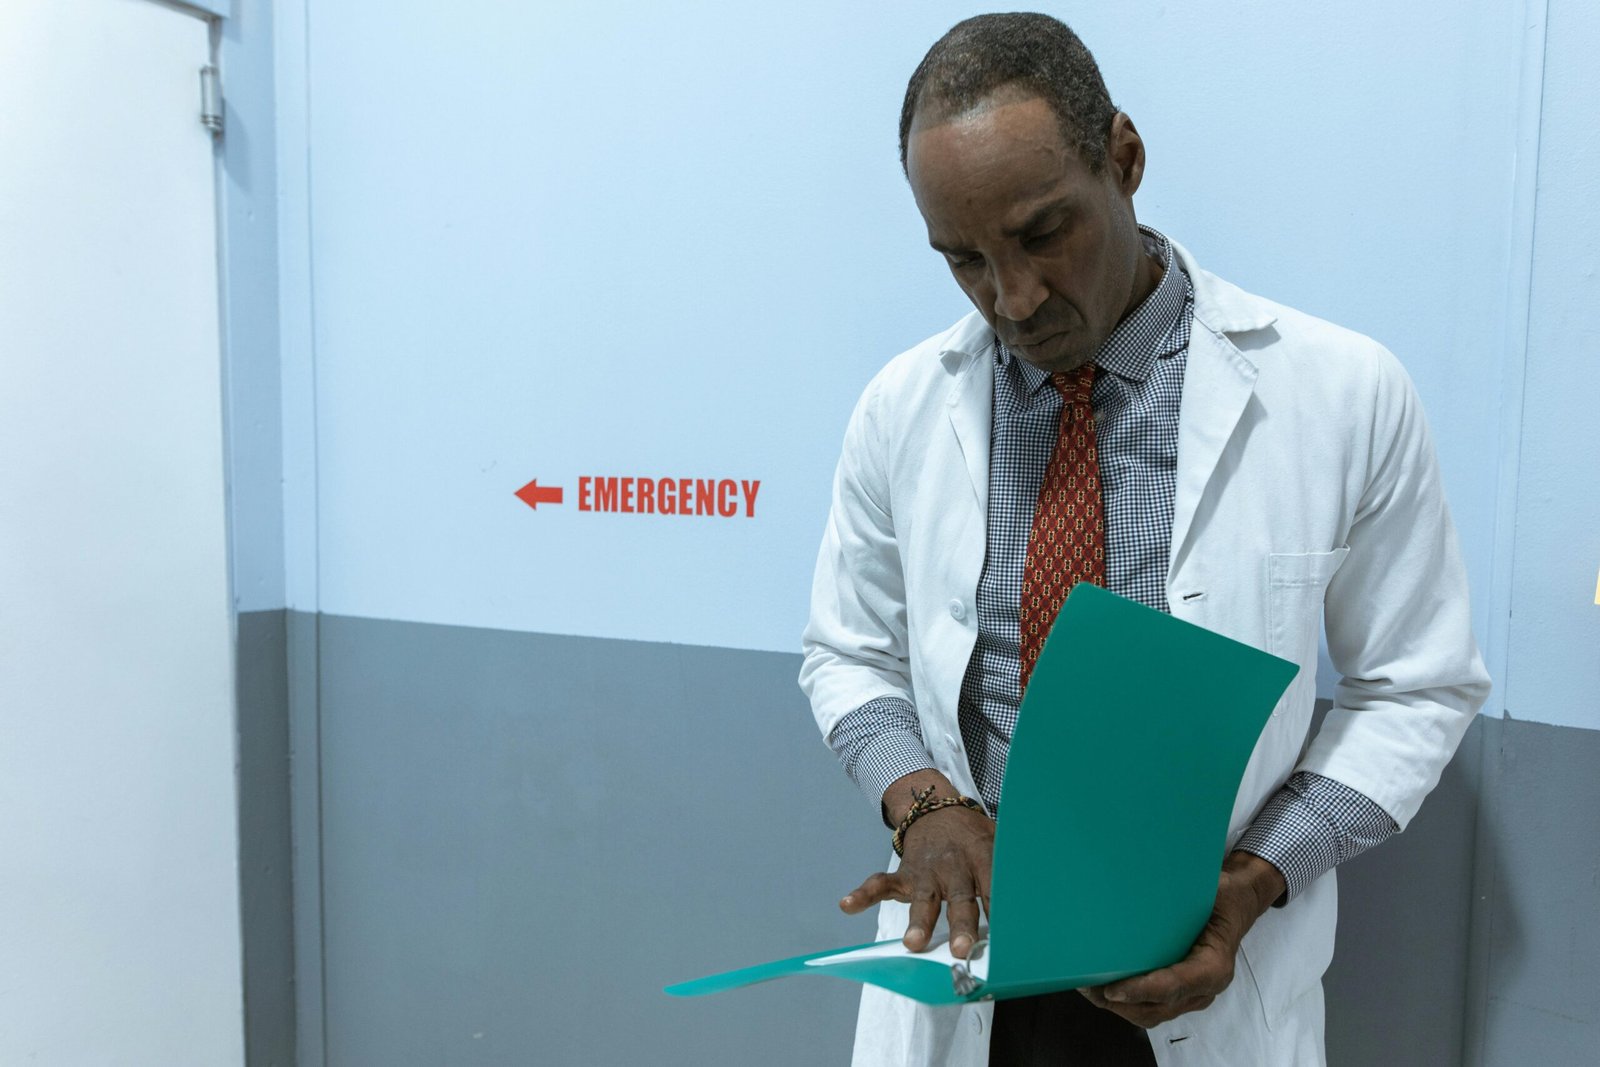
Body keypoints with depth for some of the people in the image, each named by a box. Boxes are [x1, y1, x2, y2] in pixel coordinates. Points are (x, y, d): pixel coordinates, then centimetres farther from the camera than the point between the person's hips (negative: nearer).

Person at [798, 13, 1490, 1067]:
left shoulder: (1347, 394, -12)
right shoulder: (903, 406, -6)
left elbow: (1416, 688, -3)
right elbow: (851, 654, 4)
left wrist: (1258, 879, -16)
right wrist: (922, 800, -15)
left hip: (1204, 976, -1)